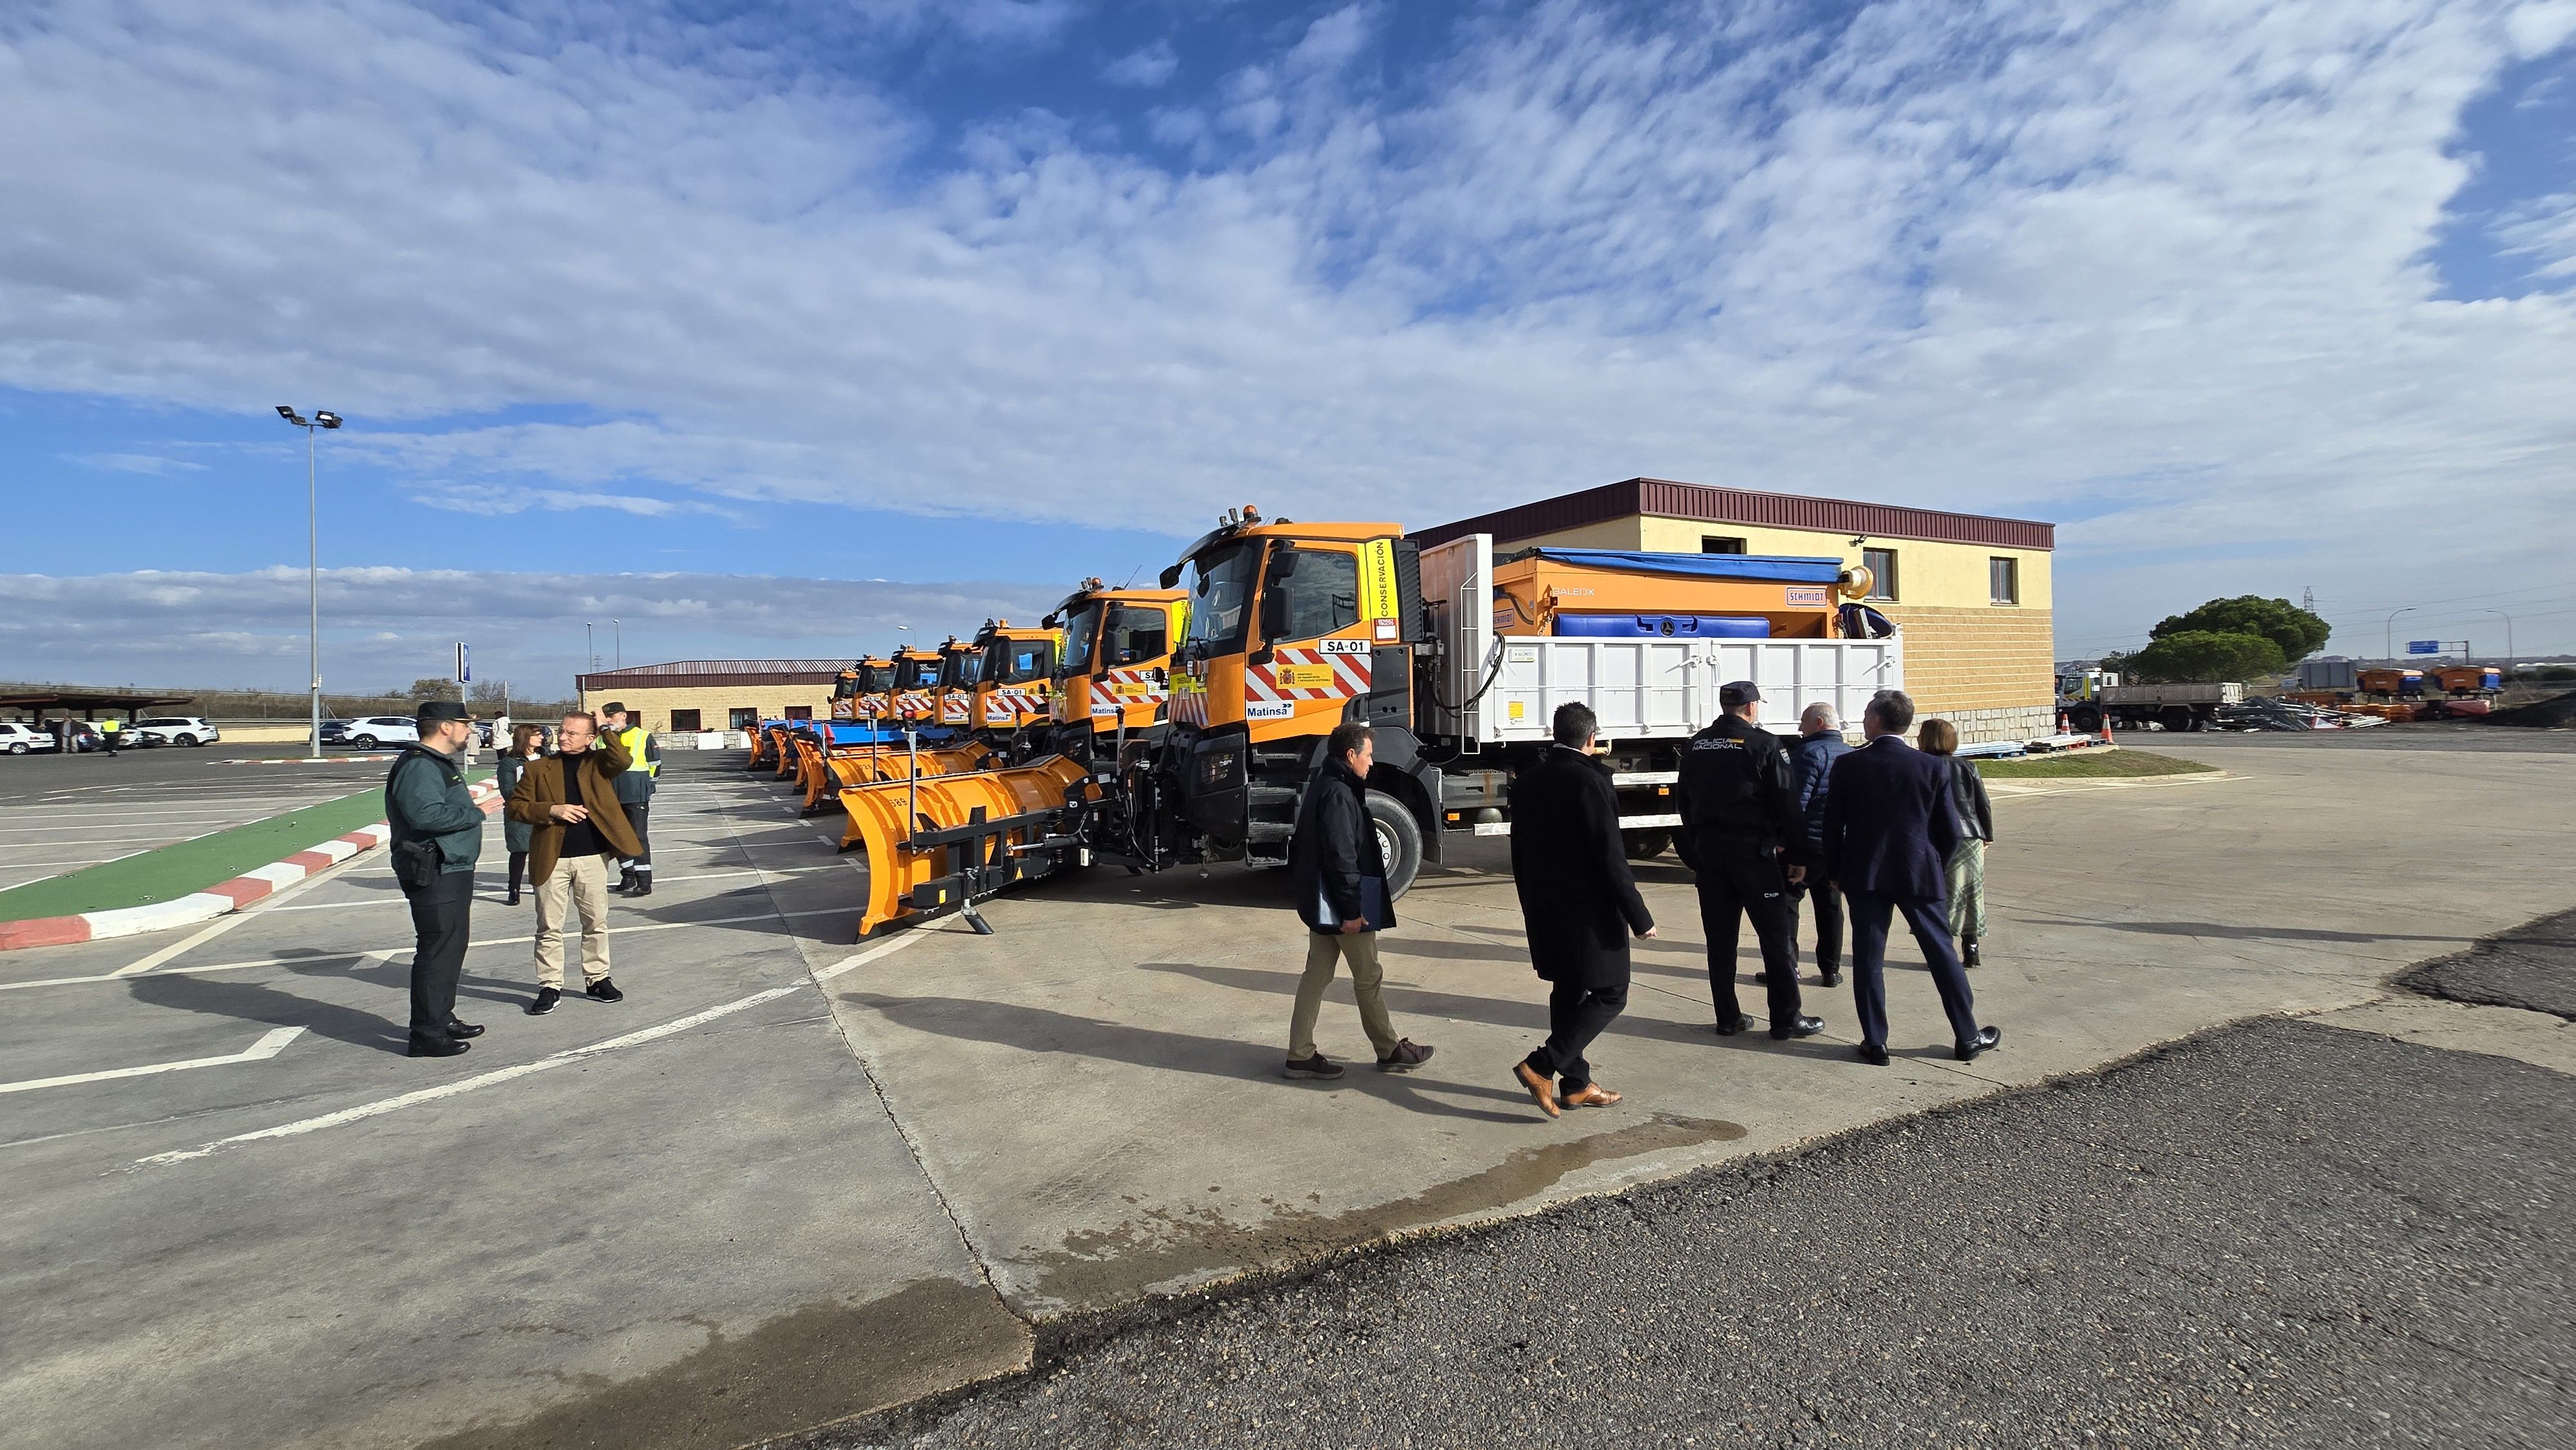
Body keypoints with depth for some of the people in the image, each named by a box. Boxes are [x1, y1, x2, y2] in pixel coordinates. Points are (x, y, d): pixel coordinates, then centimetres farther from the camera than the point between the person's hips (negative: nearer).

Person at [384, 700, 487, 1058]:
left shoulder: (440, 763, 18)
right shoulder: (418, 766, -17)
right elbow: (426, 813, -30)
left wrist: (464, 805, 9)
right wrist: (474, 813, -17)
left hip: (453, 871, 11)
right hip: (434, 876, -11)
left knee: (451, 947, 19)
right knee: (437, 951, -7)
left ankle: (443, 1019, 30)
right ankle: (426, 1035, -1)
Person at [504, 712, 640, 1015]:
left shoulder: (598, 762, 5)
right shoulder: (539, 769, 6)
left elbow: (622, 761, -17)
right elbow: (514, 807, 3)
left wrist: (606, 729, -12)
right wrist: (552, 810, -12)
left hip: (592, 856, 0)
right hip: (551, 857, 0)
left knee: (596, 922, 9)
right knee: (550, 927, 4)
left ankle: (597, 978, 22)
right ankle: (550, 986, 13)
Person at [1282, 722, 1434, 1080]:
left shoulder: (1322, 786, 12)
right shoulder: (1339, 794, -20)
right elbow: (1342, 858, -24)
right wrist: (1352, 910, -21)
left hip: (1320, 905, 10)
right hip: (1343, 907, -10)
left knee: (1316, 976, 11)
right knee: (1369, 979, 5)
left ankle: (1301, 1055, 14)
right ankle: (1390, 1051, 20)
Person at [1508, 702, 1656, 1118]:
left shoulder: (1528, 779, 5)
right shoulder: (1589, 780, -18)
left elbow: (1519, 850, 12)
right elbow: (1609, 856, -19)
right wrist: (1639, 917, -12)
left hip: (1544, 910, 8)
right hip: (1588, 911, -8)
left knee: (1567, 992, 17)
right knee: (1610, 995, 5)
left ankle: (1576, 1084, 25)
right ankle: (1542, 1066, -4)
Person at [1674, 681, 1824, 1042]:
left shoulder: (1695, 746, 9)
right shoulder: (1763, 744, -7)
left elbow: (1684, 802, 12)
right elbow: (1785, 803, -9)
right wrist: (1798, 855, -3)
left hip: (1708, 848, 5)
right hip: (1751, 848, -5)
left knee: (1720, 938, 9)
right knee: (1775, 935, 4)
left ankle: (1728, 1018, 14)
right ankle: (1786, 1020, 8)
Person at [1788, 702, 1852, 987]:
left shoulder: (1809, 752, -12)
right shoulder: (1853, 755, 13)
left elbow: (1797, 800, -19)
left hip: (1808, 842, -7)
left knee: (1786, 900, 0)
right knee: (1830, 904, 14)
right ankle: (1831, 969, 17)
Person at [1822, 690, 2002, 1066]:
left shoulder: (1849, 765, -7)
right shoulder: (1933, 767, -4)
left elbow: (1833, 825, -3)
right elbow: (1950, 830, 0)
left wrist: (1835, 872, 10)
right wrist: (1934, 866, 17)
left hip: (1864, 876, -1)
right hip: (1918, 873, 1)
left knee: (1868, 957, 5)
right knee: (1941, 952, 12)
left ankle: (1875, 1043, 8)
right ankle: (1967, 1037, 23)